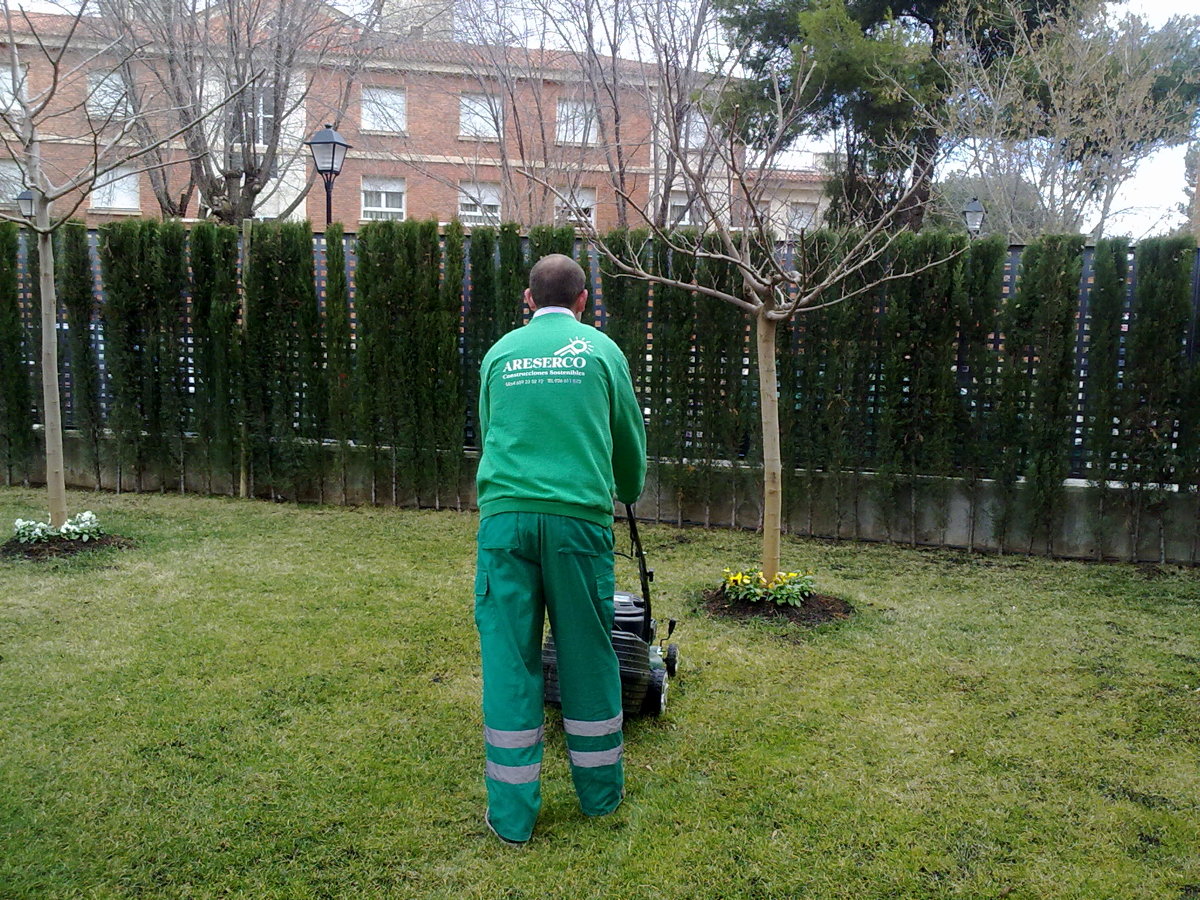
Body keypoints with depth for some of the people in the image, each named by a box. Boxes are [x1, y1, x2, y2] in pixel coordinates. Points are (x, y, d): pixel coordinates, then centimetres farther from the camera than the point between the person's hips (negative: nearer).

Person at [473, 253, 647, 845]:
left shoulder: (500, 352, 14)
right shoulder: (600, 349, 9)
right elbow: (630, 436, 18)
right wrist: (630, 491, 37)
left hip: (505, 513, 1)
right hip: (578, 515, -1)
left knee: (508, 657, 6)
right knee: (587, 654, 11)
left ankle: (512, 814, 13)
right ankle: (600, 791, 27)